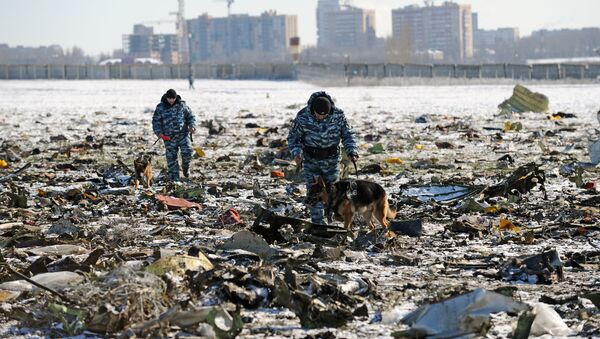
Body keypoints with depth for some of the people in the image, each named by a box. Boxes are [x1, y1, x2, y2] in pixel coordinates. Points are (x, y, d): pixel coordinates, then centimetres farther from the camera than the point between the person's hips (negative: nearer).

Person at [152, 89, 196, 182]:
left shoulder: (182, 105, 5)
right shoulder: (160, 108, 2)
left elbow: (191, 117, 11)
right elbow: (156, 121, 3)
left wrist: (192, 126, -7)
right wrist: (158, 132, -13)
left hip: (183, 133, 0)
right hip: (169, 137, 0)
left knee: (187, 152, -14)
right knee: (171, 157, 0)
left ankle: (185, 167, 17)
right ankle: (174, 178, 10)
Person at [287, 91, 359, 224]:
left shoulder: (338, 116, -13)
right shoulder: (303, 117, -16)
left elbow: (348, 135, -2)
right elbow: (293, 137, -5)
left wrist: (352, 152, -19)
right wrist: (296, 153, -23)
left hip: (331, 159, 1)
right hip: (311, 160, -1)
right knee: (314, 192, -6)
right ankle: (318, 222, 2)